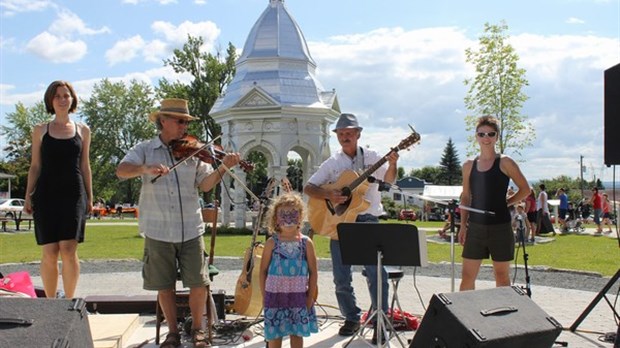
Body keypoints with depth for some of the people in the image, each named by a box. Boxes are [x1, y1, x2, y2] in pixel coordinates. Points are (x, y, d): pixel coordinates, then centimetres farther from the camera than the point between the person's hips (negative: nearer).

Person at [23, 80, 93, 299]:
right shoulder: (40, 130, 10)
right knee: (49, 253, -2)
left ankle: (69, 301, 2)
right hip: (46, 194, 1)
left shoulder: (83, 130, 10)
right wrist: (28, 196, 3)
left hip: (73, 194, 0)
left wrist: (89, 198, 9)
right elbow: (35, 166, 10)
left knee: (68, 250, -10)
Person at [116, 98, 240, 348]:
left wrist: (223, 167, -17)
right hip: (158, 231, -1)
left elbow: (205, 184, 0)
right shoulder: (145, 149, 2)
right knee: (164, 285, 9)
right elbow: (121, 171, -13)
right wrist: (145, 168, -31)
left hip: (190, 230, 1)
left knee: (198, 283, 1)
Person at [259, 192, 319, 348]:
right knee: (274, 335, 7)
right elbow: (263, 270, 2)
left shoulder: (306, 243, -2)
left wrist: (310, 297, -2)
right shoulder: (271, 243, -3)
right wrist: (264, 296, -1)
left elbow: (313, 272, 1)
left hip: (298, 296, 1)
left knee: (297, 334, 9)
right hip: (275, 295, 0)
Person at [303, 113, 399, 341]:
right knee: (341, 278, 6)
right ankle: (352, 318, 25)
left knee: (376, 273, -10)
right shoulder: (332, 163, 7)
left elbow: (389, 180, -5)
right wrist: (329, 196, -15)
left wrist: (392, 165, -26)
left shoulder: (371, 157, 6)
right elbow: (308, 187, 3)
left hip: (368, 220, -2)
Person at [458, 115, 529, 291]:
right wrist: (463, 225, 7)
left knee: (502, 278, 7)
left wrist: (505, 202, -4)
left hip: (500, 227, -3)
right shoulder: (469, 166, 6)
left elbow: (525, 189, 2)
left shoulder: (505, 162, -4)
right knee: (467, 277, 3)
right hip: (475, 227, 3)